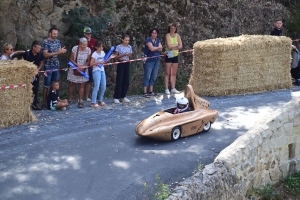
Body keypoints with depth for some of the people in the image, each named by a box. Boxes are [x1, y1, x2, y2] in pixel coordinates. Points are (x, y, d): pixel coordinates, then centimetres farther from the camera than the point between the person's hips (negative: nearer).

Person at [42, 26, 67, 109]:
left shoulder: (58, 41, 8)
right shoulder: (45, 42, -10)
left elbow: (59, 53, 9)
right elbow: (46, 55, -16)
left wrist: (62, 51, -15)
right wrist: (57, 52, -22)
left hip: (56, 66, 5)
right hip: (48, 66, -5)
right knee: (46, 86, -1)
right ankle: (44, 103, 4)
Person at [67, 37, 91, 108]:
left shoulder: (88, 50, -9)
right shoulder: (75, 48, -15)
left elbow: (88, 61, 0)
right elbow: (71, 59, -9)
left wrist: (83, 67, -18)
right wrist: (78, 65, -21)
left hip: (83, 70, 1)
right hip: (74, 69, -1)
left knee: (81, 85, 2)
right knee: (71, 84, 7)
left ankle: (80, 101, 6)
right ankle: (69, 99, 22)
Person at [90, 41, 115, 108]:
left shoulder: (103, 52, 10)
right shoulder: (94, 54, -11)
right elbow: (91, 64, -14)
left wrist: (110, 57, 10)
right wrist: (98, 62, -23)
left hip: (102, 71, 7)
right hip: (96, 71, -7)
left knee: (103, 87, 7)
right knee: (97, 87, -13)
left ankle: (100, 101, 20)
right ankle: (93, 102, -10)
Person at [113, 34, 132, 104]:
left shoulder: (129, 47, 6)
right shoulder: (119, 47, -7)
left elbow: (130, 56, 12)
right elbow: (116, 57, -7)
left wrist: (129, 55, -11)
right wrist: (123, 55, -20)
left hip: (127, 64, 5)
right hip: (121, 64, -5)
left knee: (126, 81, 6)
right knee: (119, 80, -5)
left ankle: (123, 97, 18)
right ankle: (116, 97, 0)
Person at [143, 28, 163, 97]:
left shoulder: (158, 40, 14)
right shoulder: (148, 40, -7)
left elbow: (161, 49, 2)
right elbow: (151, 48, -19)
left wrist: (154, 48, -14)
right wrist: (158, 47, -2)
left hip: (156, 60, 7)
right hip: (149, 60, -7)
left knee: (154, 76, 8)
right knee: (147, 76, -6)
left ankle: (151, 91, 16)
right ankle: (145, 92, -5)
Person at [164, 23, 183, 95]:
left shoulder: (177, 35, 5)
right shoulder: (167, 35, -7)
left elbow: (180, 46, -5)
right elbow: (169, 46, -20)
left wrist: (172, 47, -17)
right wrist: (176, 45, -11)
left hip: (175, 56, 5)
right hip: (168, 56, -5)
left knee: (174, 74, 8)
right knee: (167, 73, -3)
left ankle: (173, 89, 13)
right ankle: (166, 89, -1)